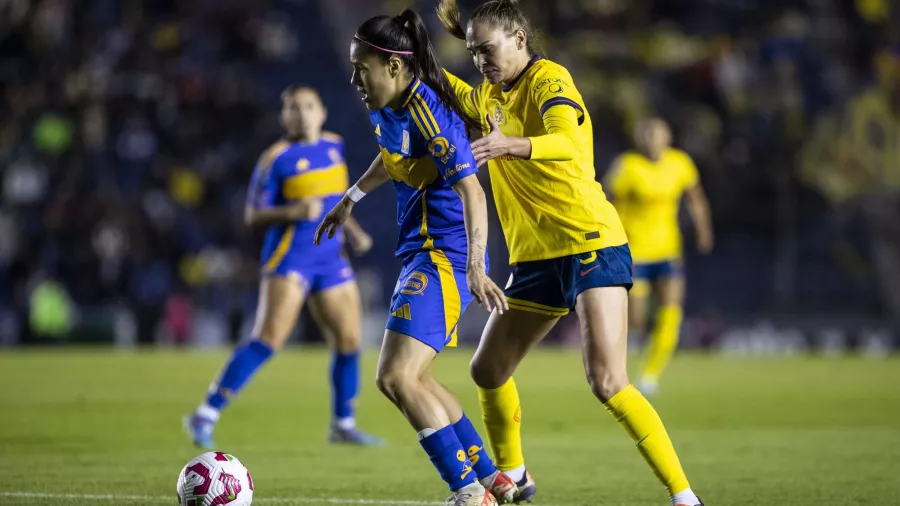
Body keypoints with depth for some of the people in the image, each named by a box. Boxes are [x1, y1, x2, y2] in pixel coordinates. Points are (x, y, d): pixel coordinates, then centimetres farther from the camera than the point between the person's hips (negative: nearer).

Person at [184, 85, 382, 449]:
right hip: (290, 256, -7)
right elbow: (252, 215, -8)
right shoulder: (277, 157, -8)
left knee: (349, 340, 6)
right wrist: (292, 212, -23)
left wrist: (351, 231, 13)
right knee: (269, 339, -17)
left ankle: (343, 425, 23)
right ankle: (206, 416, -15)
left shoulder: (334, 145, 10)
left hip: (330, 258, 7)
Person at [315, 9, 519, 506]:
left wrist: (475, 268, -38)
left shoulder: (427, 114, -22)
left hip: (444, 258, -10)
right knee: (406, 377, 15)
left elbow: (471, 191, -29)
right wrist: (351, 199, 36)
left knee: (396, 376, -16)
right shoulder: (389, 108, 6)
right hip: (420, 255, 10)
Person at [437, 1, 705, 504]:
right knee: (488, 371, 13)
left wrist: (508, 145, -50)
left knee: (607, 381, -20)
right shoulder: (491, 96, 13)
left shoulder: (549, 79, -12)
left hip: (592, 245, -9)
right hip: (537, 256, 9)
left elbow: (568, 142, -32)